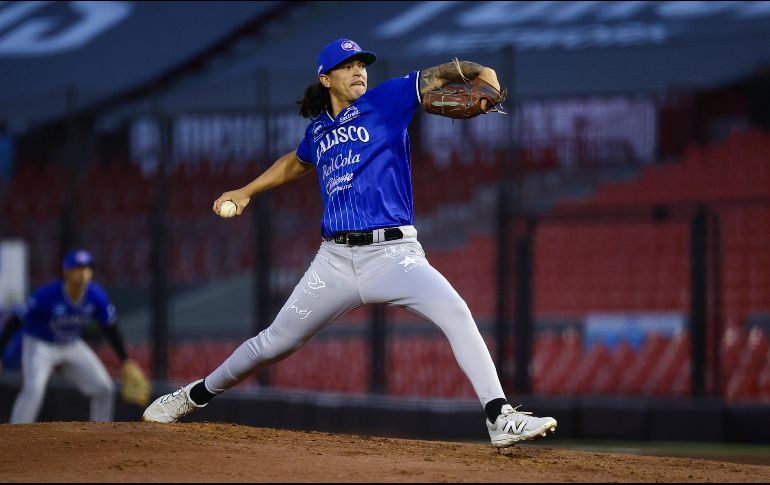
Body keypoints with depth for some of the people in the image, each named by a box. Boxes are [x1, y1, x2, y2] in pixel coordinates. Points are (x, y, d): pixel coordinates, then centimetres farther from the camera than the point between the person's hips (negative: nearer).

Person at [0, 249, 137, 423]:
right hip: (40, 344, -5)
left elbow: (110, 328, -2)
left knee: (104, 389, 0)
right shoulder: (46, 295, -30)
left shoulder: (97, 297, -17)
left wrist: (125, 361, -3)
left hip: (73, 346, 5)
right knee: (33, 389, -27)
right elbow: (15, 322, -24)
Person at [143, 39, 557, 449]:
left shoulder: (385, 100, 2)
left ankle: (499, 418, -30)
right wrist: (245, 192, 38)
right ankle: (196, 396, 31)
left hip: (392, 253, -3)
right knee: (275, 342, 9)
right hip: (336, 259, 3)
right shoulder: (318, 131, 15)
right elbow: (296, 163, 38)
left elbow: (439, 76, -9)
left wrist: (480, 75, -29)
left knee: (455, 312, -27)